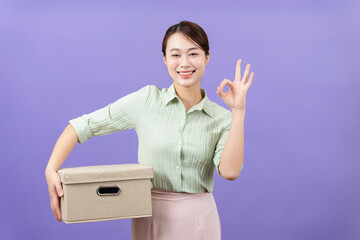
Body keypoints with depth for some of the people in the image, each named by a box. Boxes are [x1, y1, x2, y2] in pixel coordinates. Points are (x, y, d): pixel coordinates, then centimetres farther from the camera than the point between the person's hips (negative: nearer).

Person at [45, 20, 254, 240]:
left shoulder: (222, 118, -2)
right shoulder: (147, 100, -5)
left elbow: (230, 171, -17)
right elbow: (82, 126, -5)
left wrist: (238, 110, -15)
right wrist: (51, 169, -16)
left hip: (198, 220, 1)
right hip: (150, 217, 0)